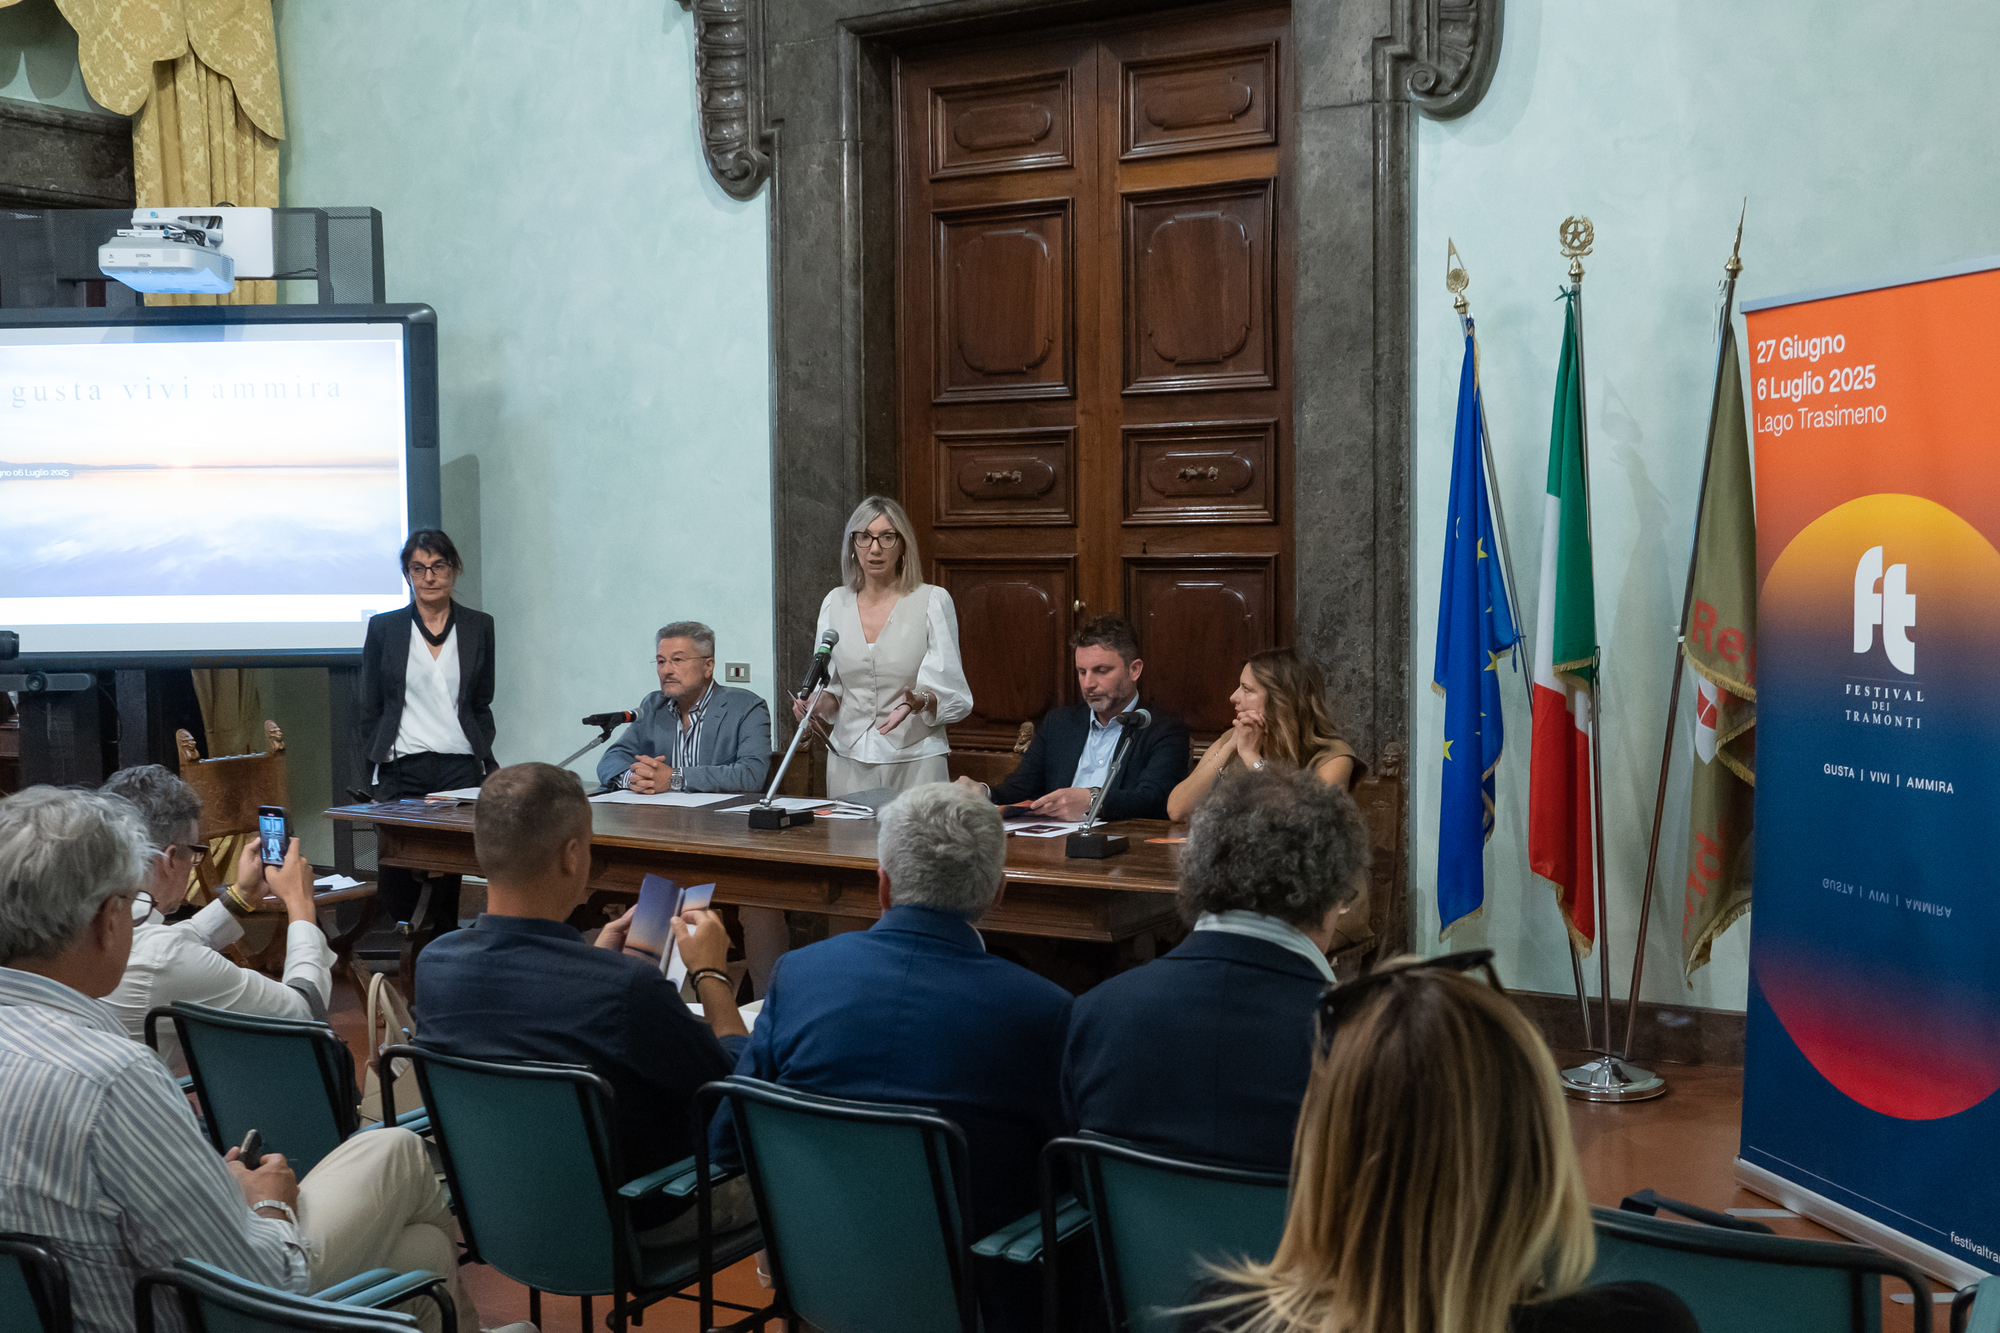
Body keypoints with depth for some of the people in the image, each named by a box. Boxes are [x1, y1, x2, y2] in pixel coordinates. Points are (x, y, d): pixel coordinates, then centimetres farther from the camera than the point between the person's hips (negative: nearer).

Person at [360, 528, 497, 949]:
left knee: (450, 876, -1)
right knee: (397, 878, -9)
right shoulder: (383, 627, 8)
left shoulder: (479, 626, 11)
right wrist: (382, 759, 0)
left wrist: (486, 760, 3)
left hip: (460, 768, 1)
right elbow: (370, 709, 11)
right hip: (402, 770, -1)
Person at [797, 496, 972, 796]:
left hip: (914, 762, -3)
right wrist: (818, 703, -5)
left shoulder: (933, 601, -3)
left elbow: (952, 695, -6)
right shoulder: (835, 603, 8)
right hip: (848, 760, 3)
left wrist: (918, 702, -25)